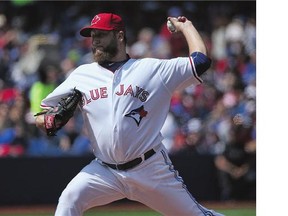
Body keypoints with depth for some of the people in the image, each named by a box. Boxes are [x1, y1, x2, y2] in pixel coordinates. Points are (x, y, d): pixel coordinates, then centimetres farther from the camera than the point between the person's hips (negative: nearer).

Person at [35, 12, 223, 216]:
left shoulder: (153, 69, 0)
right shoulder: (82, 75, 9)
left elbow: (200, 61, -6)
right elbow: (45, 109, 16)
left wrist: (186, 26, 6)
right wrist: (44, 119, -8)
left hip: (151, 169, -2)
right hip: (104, 170, 2)